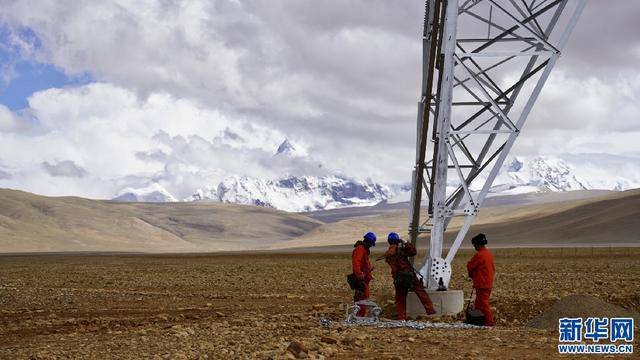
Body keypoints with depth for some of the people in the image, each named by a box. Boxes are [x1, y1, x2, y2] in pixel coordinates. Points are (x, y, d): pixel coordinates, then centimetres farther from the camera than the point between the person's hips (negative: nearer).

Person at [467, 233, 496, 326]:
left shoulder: (479, 255, -18)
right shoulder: (489, 254, 11)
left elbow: (469, 266, -10)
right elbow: (493, 268, 18)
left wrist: (471, 274, 9)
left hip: (482, 285, -9)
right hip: (489, 284, 9)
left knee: (483, 304, -5)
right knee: (478, 304, 16)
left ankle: (489, 321, -5)